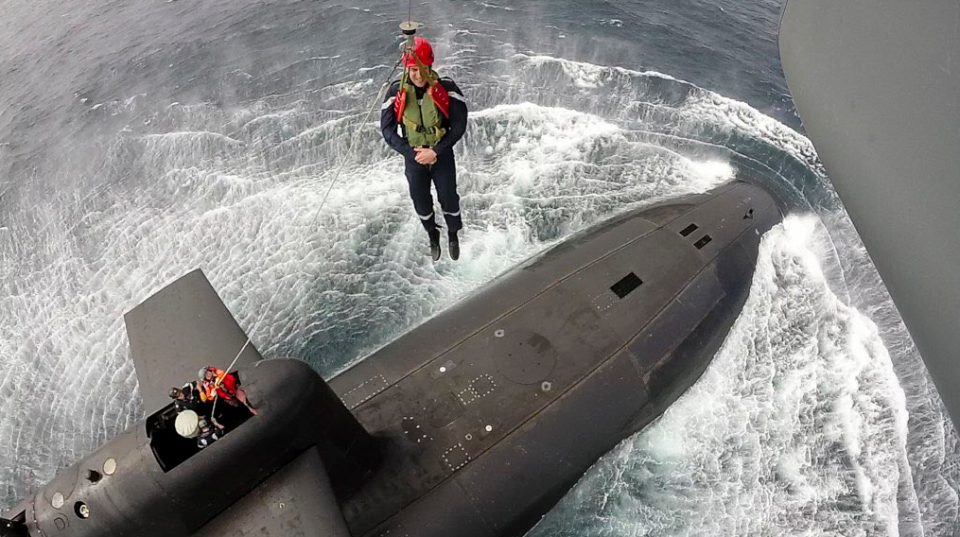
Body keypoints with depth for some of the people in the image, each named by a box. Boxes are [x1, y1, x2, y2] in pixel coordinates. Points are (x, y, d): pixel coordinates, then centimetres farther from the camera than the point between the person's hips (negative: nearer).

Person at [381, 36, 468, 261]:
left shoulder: (446, 88, -17)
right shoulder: (397, 91, -13)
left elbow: (459, 124, -13)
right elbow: (387, 130, -9)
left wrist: (436, 151, -20)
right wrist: (412, 153, -18)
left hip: (442, 156, -1)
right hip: (413, 158, 2)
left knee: (448, 198, 11)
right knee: (421, 202, 15)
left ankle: (453, 235, 41)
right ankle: (433, 236, 44)